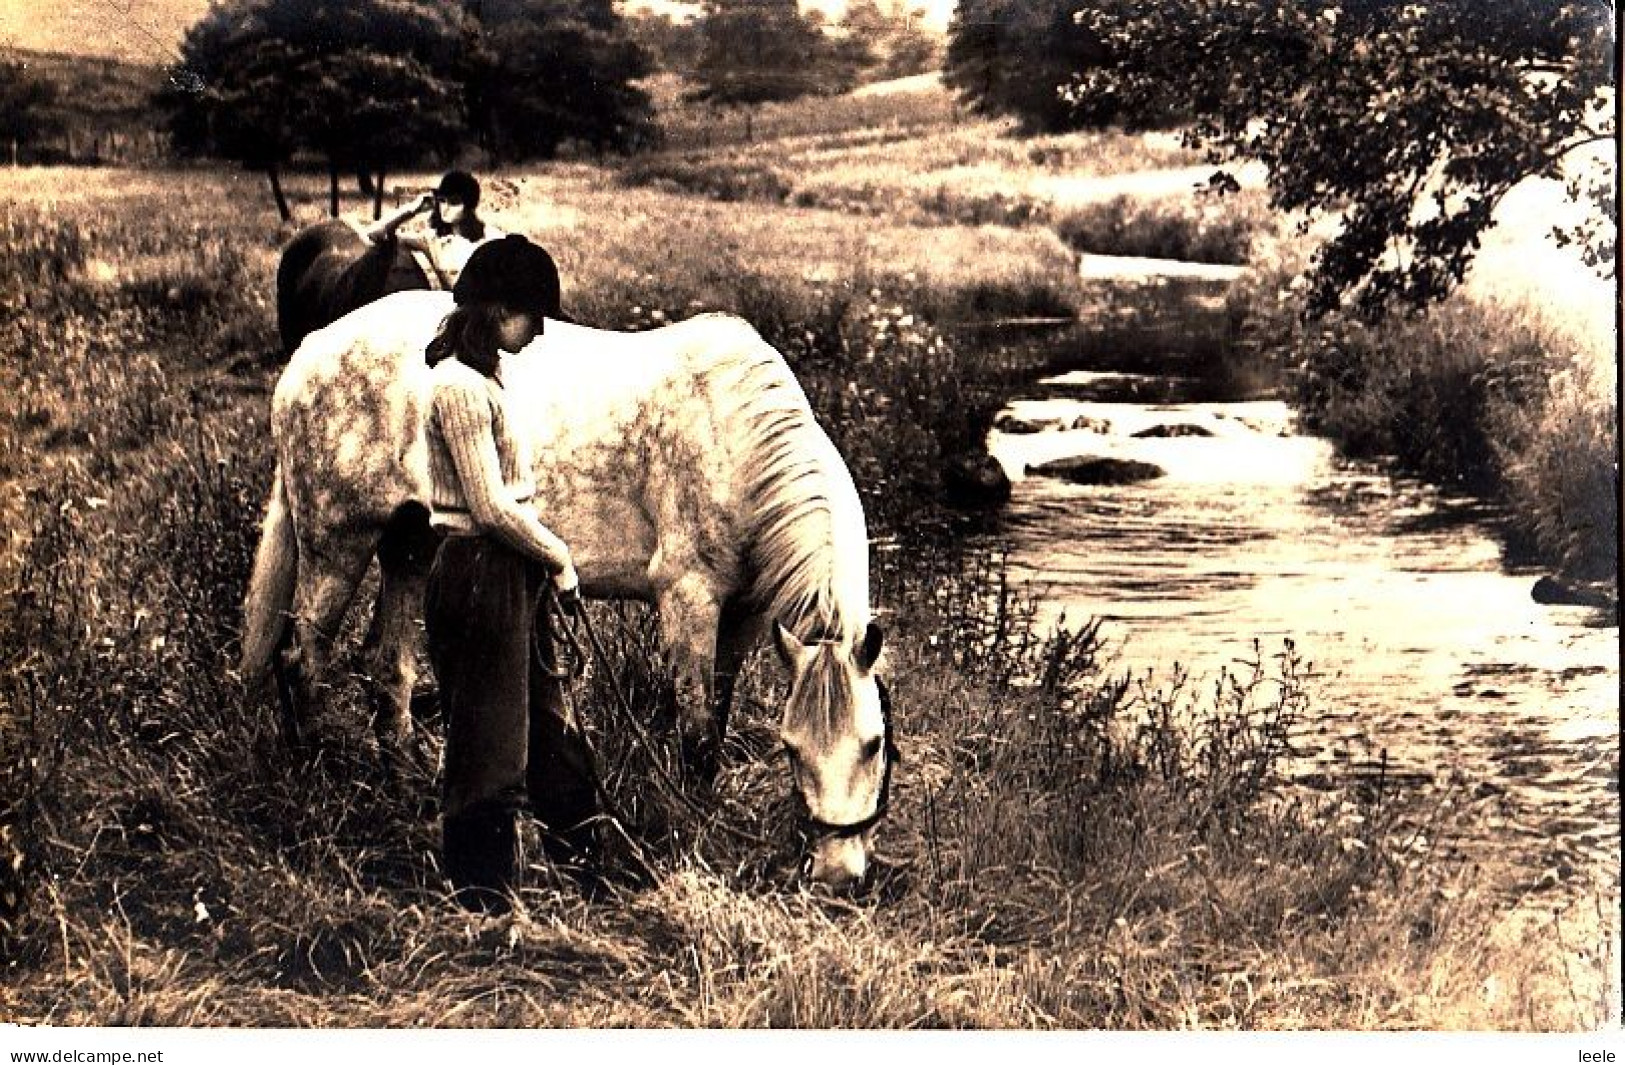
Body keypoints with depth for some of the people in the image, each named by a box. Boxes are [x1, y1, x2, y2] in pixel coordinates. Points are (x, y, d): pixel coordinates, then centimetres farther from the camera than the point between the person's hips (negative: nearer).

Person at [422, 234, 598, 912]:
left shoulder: (484, 376, 11)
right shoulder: (461, 386, -20)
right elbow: (492, 508, -22)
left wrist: (549, 560, 9)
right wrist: (561, 560, -10)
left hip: (511, 574, 10)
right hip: (478, 575, -10)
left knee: (546, 716, 21)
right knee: (488, 732, 2)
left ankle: (578, 847, 37)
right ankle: (481, 888, 15)